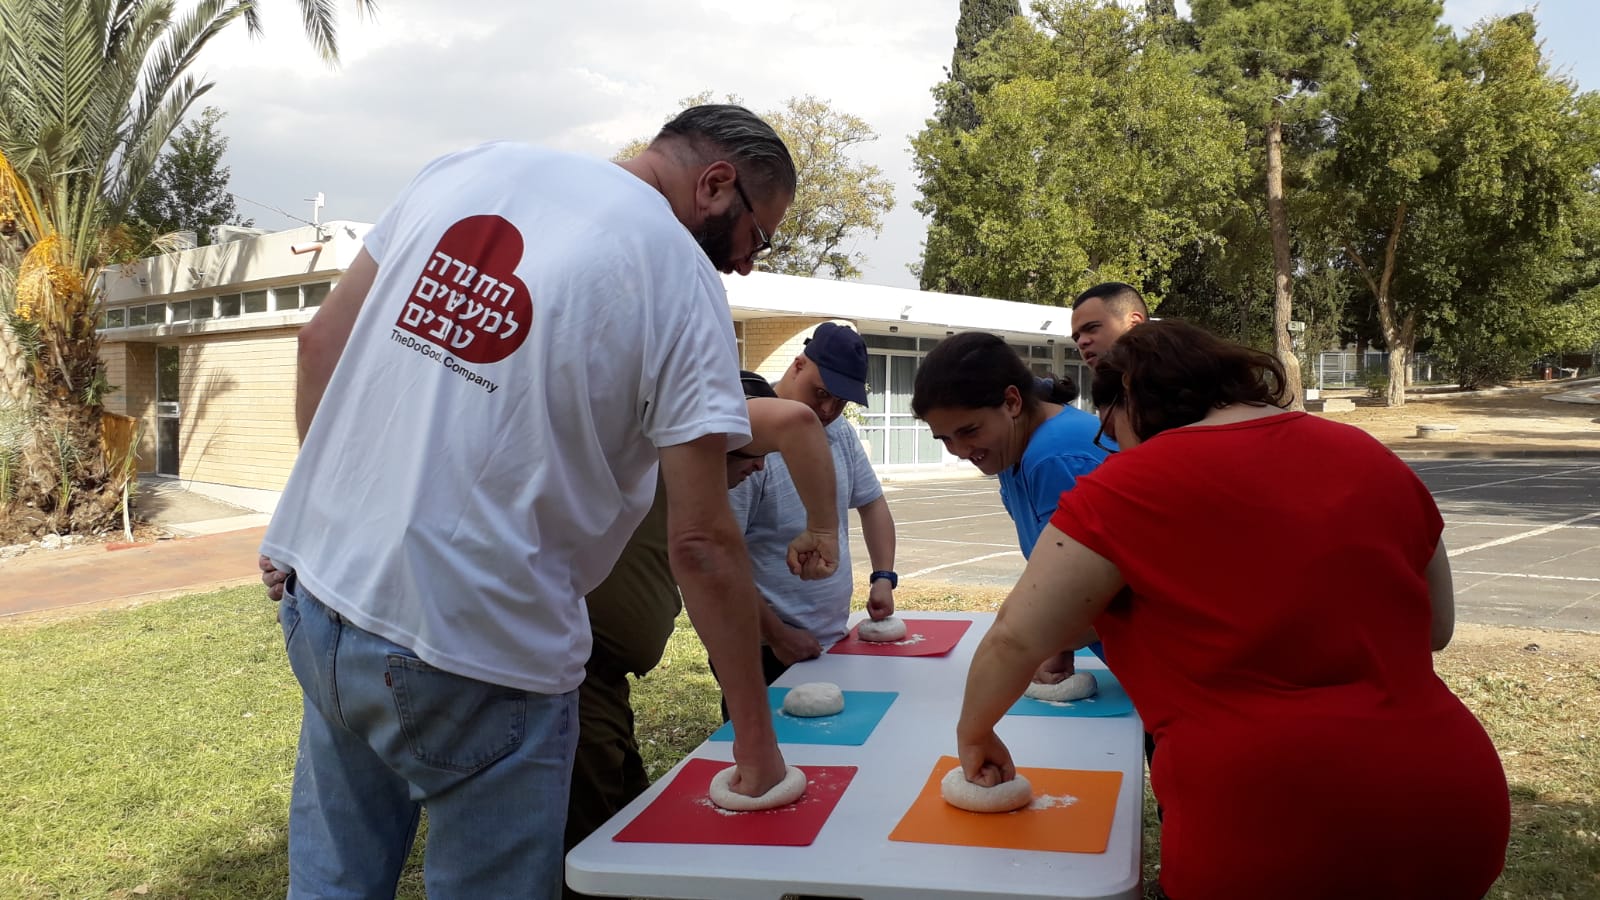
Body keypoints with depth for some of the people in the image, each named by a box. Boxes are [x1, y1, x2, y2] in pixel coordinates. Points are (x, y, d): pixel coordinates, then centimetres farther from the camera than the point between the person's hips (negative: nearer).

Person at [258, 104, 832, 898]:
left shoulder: (471, 168, 6)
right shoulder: (683, 280, -10)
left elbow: (322, 340, 9)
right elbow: (701, 542, -12)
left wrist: (342, 508, 16)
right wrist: (756, 741, -3)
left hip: (322, 598, 6)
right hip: (476, 650, -6)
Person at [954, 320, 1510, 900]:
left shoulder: (1134, 484, -8)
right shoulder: (1374, 460, 9)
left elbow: (1016, 638, -7)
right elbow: (1436, 628, 19)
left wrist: (974, 733, 10)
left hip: (1274, 830, -6)